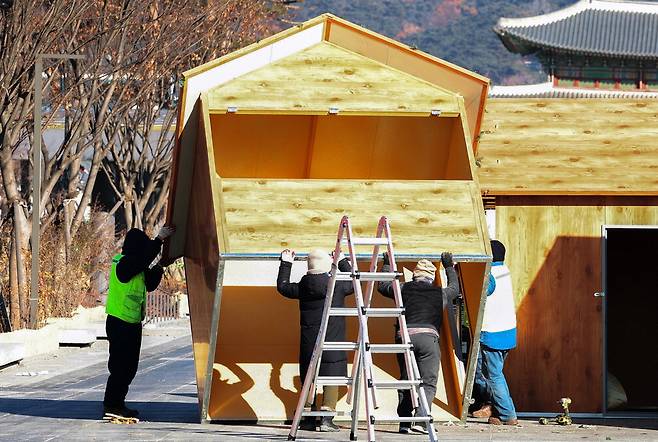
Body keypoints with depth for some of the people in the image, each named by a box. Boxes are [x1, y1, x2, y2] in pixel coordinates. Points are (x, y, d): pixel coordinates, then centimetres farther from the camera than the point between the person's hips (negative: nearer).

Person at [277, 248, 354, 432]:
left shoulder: (302, 287, 0)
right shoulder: (337, 286, -6)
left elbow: (282, 286, 17)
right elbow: (353, 283, 15)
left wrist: (285, 264, 26)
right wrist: (343, 262, 25)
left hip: (308, 342, 3)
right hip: (332, 342, -3)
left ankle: (308, 419, 12)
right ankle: (327, 418, -7)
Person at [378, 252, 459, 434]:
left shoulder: (404, 289, 12)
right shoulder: (440, 293, 13)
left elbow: (382, 286, 31)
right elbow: (455, 289, 36)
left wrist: (387, 265, 44)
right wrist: (449, 267, 50)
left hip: (404, 336, 2)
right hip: (428, 337, -2)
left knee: (405, 381, 12)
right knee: (428, 383, -3)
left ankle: (404, 422, 7)